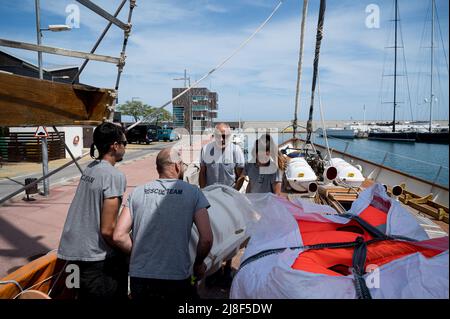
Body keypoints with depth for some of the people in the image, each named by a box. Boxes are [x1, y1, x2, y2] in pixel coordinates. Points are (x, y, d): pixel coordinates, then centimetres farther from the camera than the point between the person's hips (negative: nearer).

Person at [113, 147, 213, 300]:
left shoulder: (137, 192, 3)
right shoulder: (193, 192, -4)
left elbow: (119, 236, -3)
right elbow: (206, 239, -10)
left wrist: (139, 254, 12)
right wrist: (199, 264, 8)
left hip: (139, 277, 3)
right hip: (177, 281, -2)